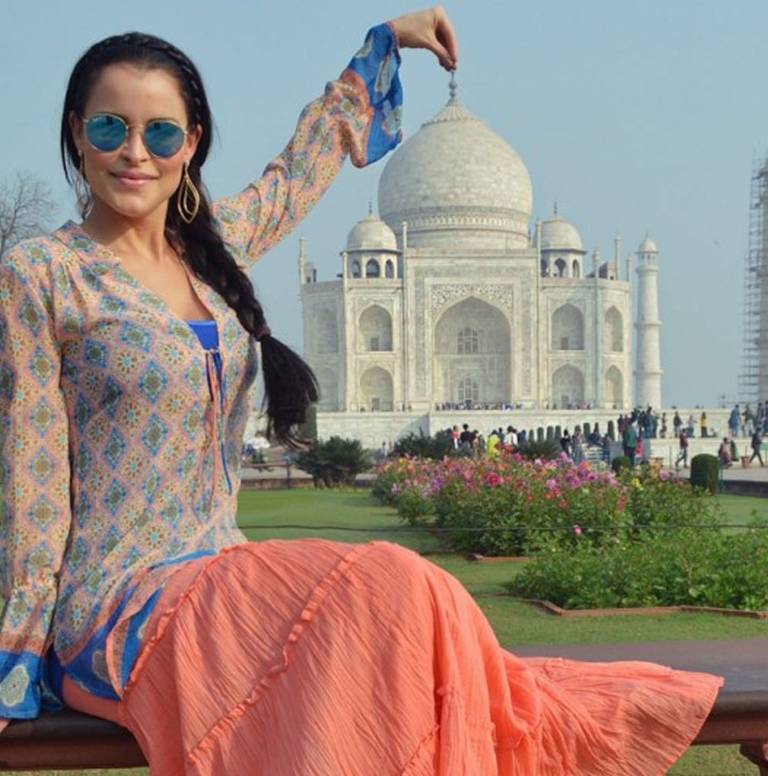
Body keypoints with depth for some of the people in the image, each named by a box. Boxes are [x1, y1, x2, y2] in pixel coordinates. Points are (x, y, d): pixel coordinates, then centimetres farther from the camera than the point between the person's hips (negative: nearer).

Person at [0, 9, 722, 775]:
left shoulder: (208, 244, 10)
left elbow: (300, 166, 27)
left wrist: (385, 41, 35)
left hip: (215, 578, 6)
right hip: (114, 607, -6)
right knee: (392, 593, -25)